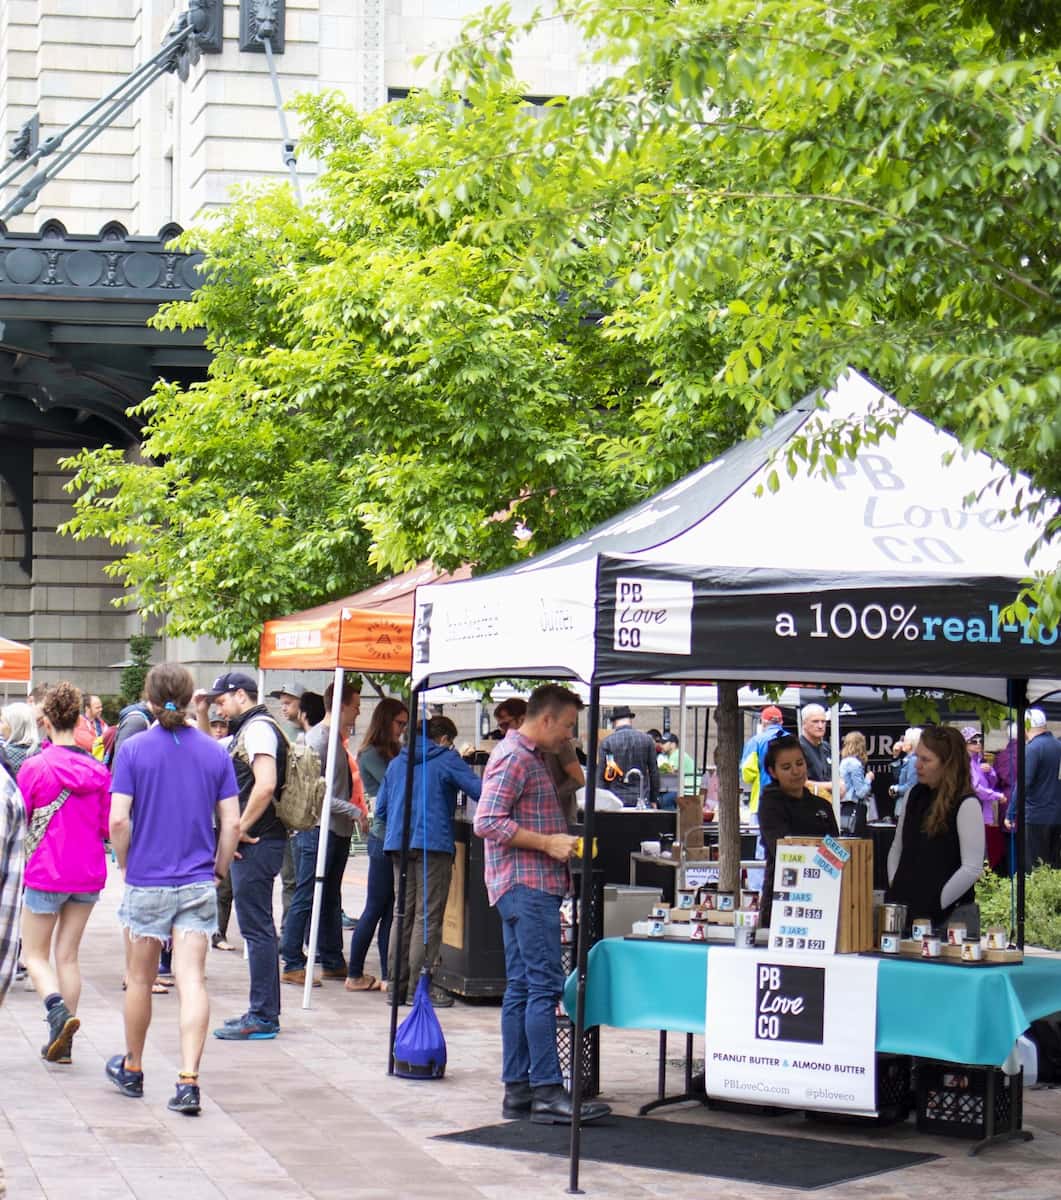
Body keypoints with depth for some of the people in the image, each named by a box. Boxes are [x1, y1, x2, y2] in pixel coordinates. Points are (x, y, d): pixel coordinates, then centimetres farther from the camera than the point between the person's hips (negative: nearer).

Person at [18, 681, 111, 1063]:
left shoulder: (35, 767, -12)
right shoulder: (97, 770, -1)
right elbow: (108, 826, 5)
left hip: (46, 873, -4)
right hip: (88, 874, 4)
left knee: (35, 954, 8)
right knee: (68, 956, 12)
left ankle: (58, 1009, -20)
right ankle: (63, 1043, 11)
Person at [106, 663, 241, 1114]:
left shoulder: (133, 750, -6)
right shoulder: (215, 752, 1)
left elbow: (118, 820, -12)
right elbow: (231, 824, -2)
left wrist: (126, 864, 3)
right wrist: (219, 871, 11)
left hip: (145, 883, -1)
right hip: (198, 885, 1)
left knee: (139, 980, 14)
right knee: (192, 981, -3)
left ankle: (132, 1070, 31)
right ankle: (188, 1080, -15)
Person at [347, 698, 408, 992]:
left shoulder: (393, 753, 17)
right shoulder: (371, 755, -6)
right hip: (384, 838, -8)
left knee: (390, 910, 7)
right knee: (375, 909, -2)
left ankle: (388, 976, 9)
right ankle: (355, 975, 6)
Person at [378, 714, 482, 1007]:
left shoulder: (396, 763, 17)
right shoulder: (447, 760, -1)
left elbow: (380, 810, 18)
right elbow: (480, 791, -10)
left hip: (398, 843, 6)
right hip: (433, 844, -6)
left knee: (403, 914, 12)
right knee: (427, 917, -3)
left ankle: (397, 983, 13)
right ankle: (420, 987, -4)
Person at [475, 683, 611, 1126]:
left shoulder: (529, 758, 22)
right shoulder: (514, 757, -11)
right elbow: (487, 821, -20)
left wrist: (560, 843, 19)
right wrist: (548, 843, -20)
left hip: (533, 887, 11)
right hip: (526, 886, -11)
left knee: (521, 988, 9)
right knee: (544, 985, -13)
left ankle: (518, 1089, 12)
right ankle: (547, 1092, -15)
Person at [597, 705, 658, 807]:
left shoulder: (607, 742, -2)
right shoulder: (647, 739, 4)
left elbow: (600, 776, -2)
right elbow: (654, 772, 7)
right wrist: (654, 800, 15)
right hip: (641, 799, 1)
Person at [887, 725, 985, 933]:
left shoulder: (967, 805, -11)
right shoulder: (915, 795, 9)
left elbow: (972, 869, -16)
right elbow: (897, 847, 19)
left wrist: (935, 905, -14)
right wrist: (894, 888, 6)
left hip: (951, 916, -6)